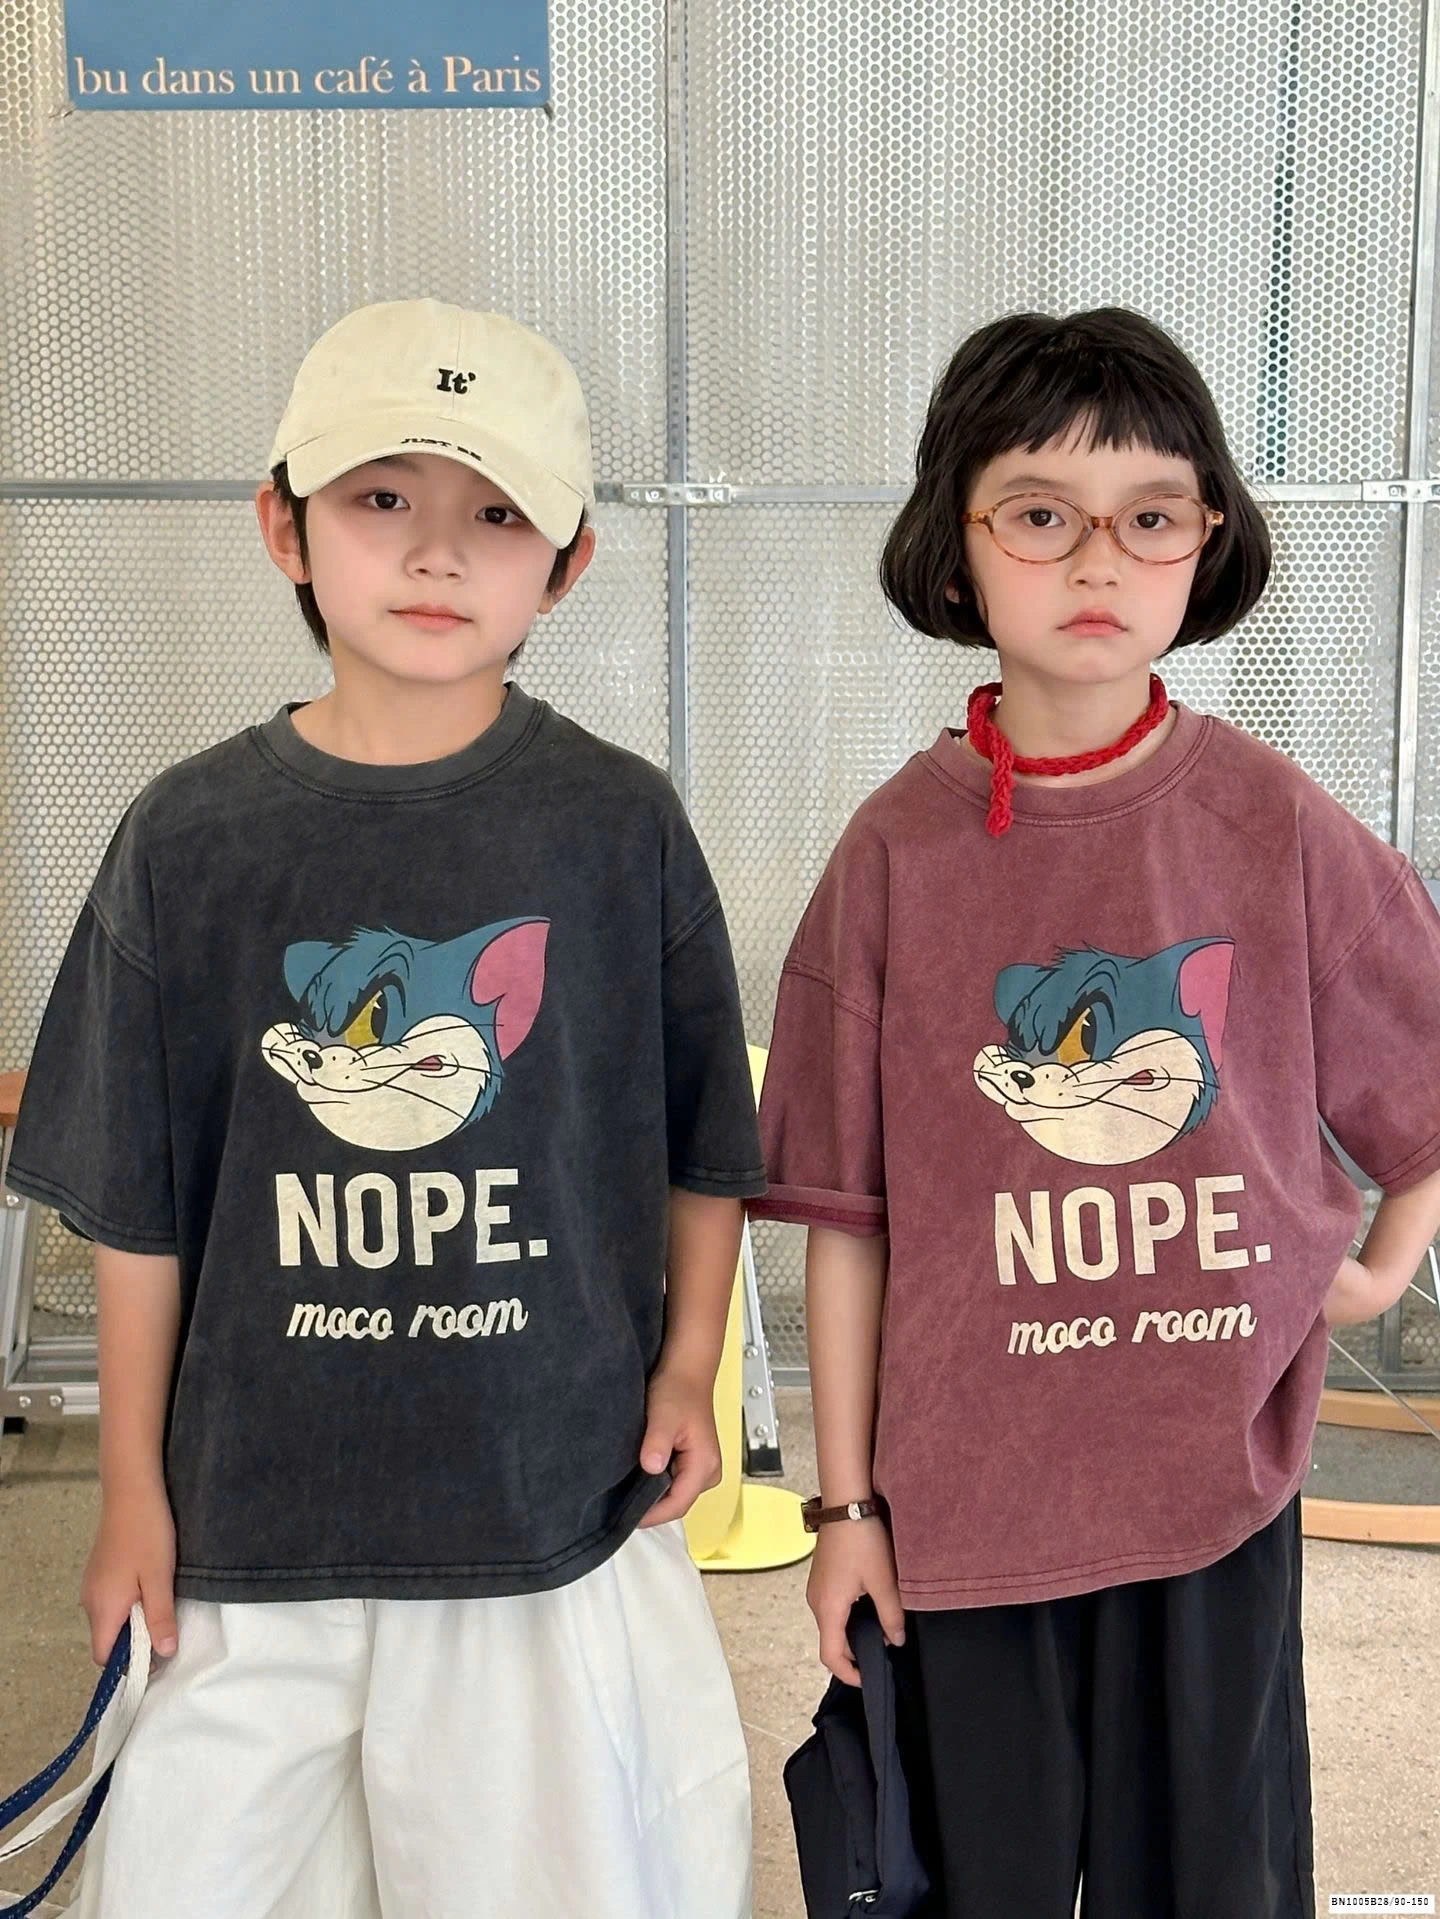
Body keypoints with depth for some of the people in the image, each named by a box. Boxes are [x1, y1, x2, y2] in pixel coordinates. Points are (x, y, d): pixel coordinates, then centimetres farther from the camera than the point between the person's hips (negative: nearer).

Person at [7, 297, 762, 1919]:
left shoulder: (620, 824, -5)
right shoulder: (192, 837, -4)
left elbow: (702, 1138, 5)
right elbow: (137, 1197, 2)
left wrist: (687, 1369, 0)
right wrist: (133, 1485, 5)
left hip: (562, 1485, 0)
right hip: (260, 1503, 1)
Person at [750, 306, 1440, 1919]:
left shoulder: (1275, 825, -6)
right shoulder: (899, 852, -7)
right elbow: (846, 1211, -4)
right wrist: (845, 1501, -1)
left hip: (1216, 1482, 1)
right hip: (966, 1495, 0)